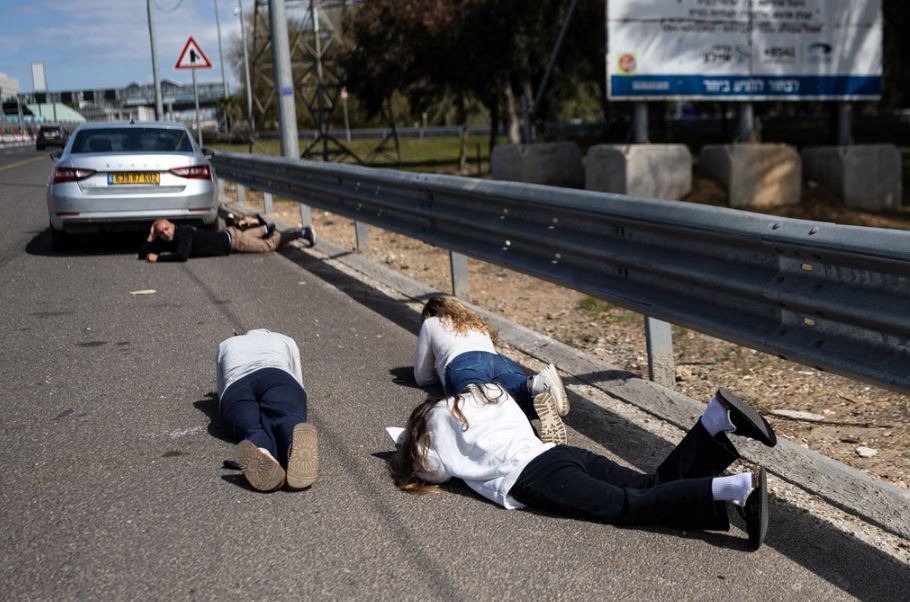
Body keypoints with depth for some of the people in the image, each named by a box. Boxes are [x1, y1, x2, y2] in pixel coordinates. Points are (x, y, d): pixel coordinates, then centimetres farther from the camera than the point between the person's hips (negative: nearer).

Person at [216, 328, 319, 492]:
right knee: (289, 418, -28)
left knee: (255, 430, -24)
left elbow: (222, 393, 41)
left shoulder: (225, 345, 40)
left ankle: (261, 454, -63)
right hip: (277, 381, -1)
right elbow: (297, 385, 39)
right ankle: (297, 446, -66)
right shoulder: (286, 341, 37)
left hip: (235, 392, 1)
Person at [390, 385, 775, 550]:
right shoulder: (486, 395, 35)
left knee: (631, 506, -20)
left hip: (534, 479, -8)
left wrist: (410, 445, 38)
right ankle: (717, 417, -20)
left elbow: (437, 470, 17)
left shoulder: (438, 414, 15)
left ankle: (739, 487, -41)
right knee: (656, 485, -2)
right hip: (563, 452, 8)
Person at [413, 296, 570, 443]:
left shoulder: (430, 323, 34)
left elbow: (422, 378, 35)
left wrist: (439, 370, 53)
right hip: (502, 361, 5)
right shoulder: (478, 323, 45)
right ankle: (536, 384, -52)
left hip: (463, 366, -5)